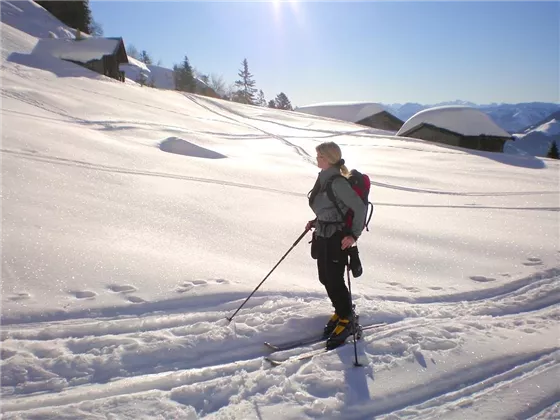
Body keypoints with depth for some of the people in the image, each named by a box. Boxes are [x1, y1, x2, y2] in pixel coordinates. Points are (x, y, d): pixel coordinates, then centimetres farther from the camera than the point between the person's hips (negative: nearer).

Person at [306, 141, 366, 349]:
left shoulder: (337, 182, -19)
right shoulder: (324, 178, 8)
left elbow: (360, 207, -19)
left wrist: (354, 234, -18)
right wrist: (316, 222, 10)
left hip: (337, 238, -9)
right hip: (323, 236, 9)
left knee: (335, 281, 0)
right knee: (325, 279, 15)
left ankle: (346, 321, 19)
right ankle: (340, 312, 34)